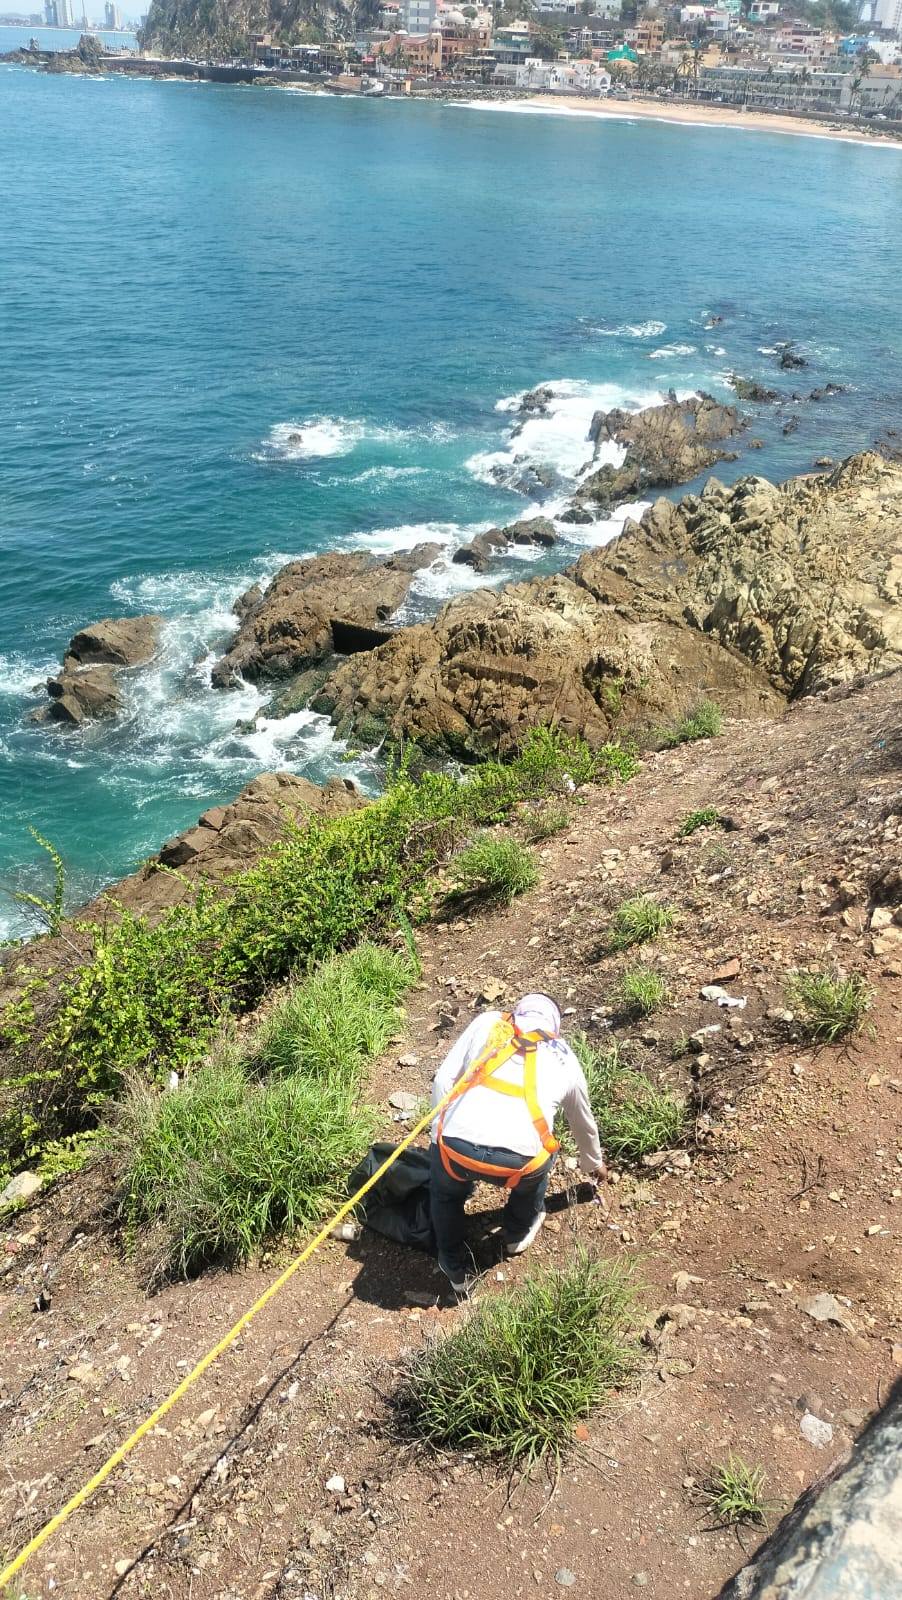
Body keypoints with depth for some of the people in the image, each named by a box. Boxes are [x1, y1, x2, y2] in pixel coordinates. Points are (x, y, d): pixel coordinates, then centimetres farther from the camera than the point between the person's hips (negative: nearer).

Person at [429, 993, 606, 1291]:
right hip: (517, 1161, 0)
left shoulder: (488, 1022, 23)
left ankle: (455, 1270, 42)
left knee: (444, 1188, 36)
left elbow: (443, 1081, 14)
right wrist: (593, 1163, 65)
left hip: (458, 1146, 0)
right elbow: (584, 1123, 46)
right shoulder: (564, 1058, 28)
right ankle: (519, 1233, 54)